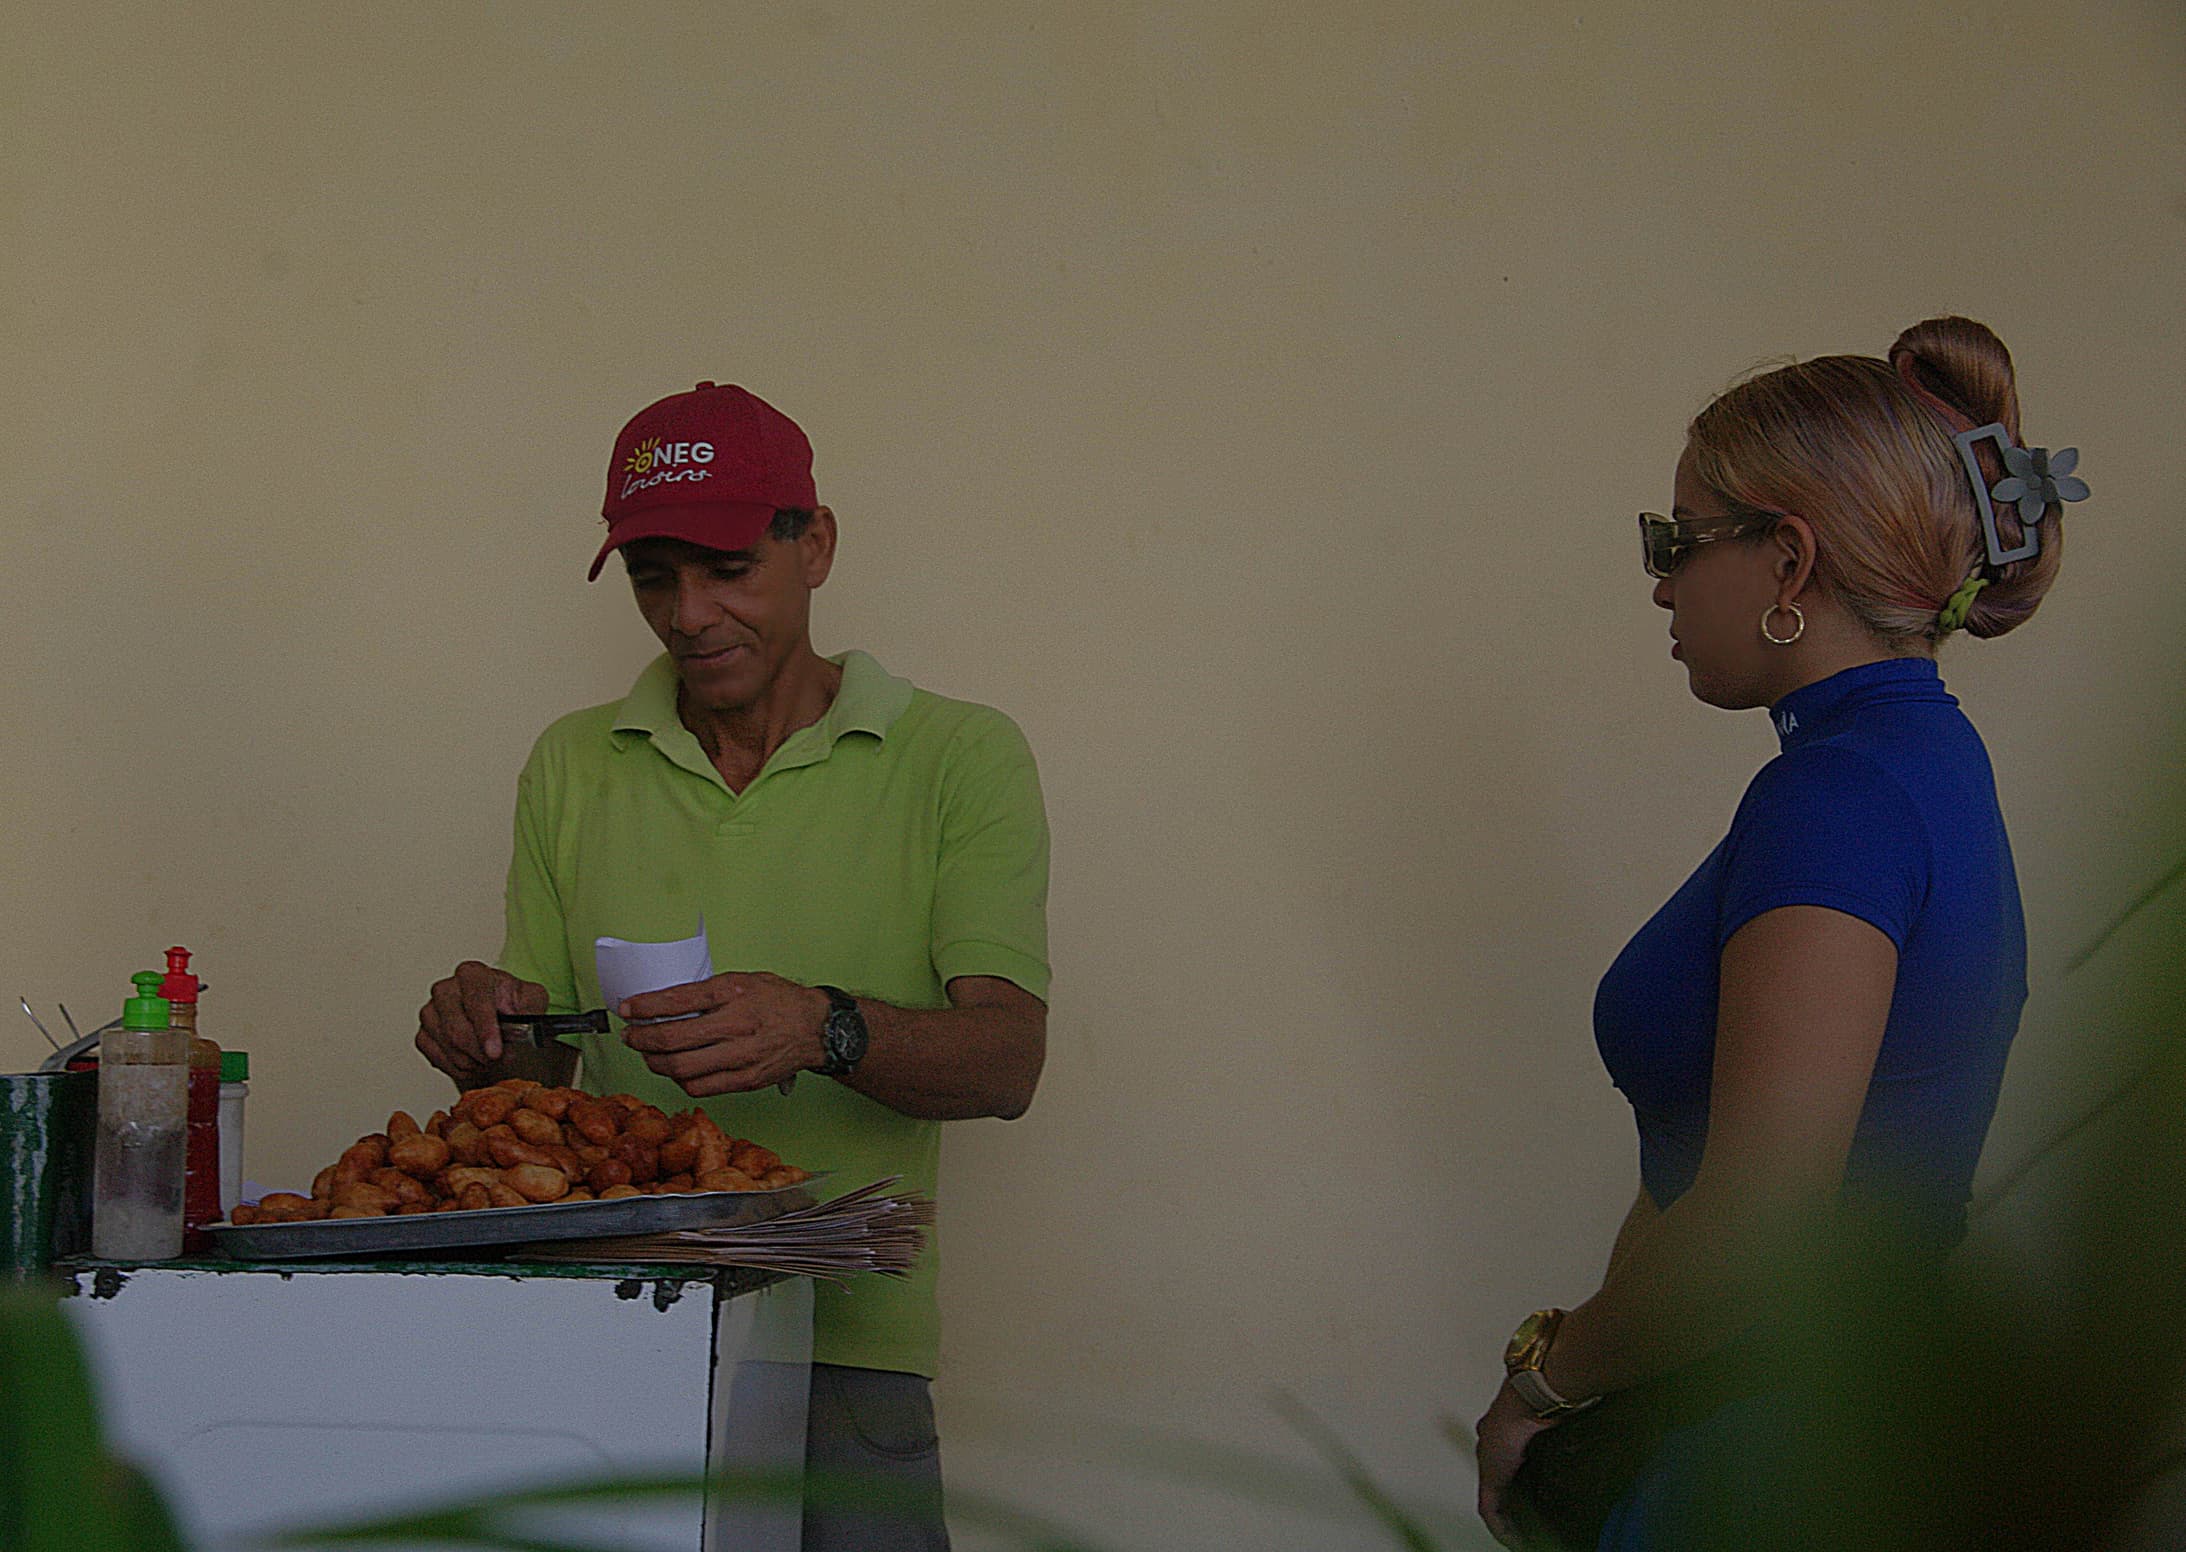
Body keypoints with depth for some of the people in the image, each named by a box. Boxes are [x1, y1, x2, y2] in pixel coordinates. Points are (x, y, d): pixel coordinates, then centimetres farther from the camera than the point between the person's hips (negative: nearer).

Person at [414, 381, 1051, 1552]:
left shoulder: (959, 759, 6)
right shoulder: (573, 768, 15)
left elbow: (1005, 1061, -6)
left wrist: (825, 1031, -24)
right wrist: (486, 1041, -8)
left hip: (844, 1347, -2)